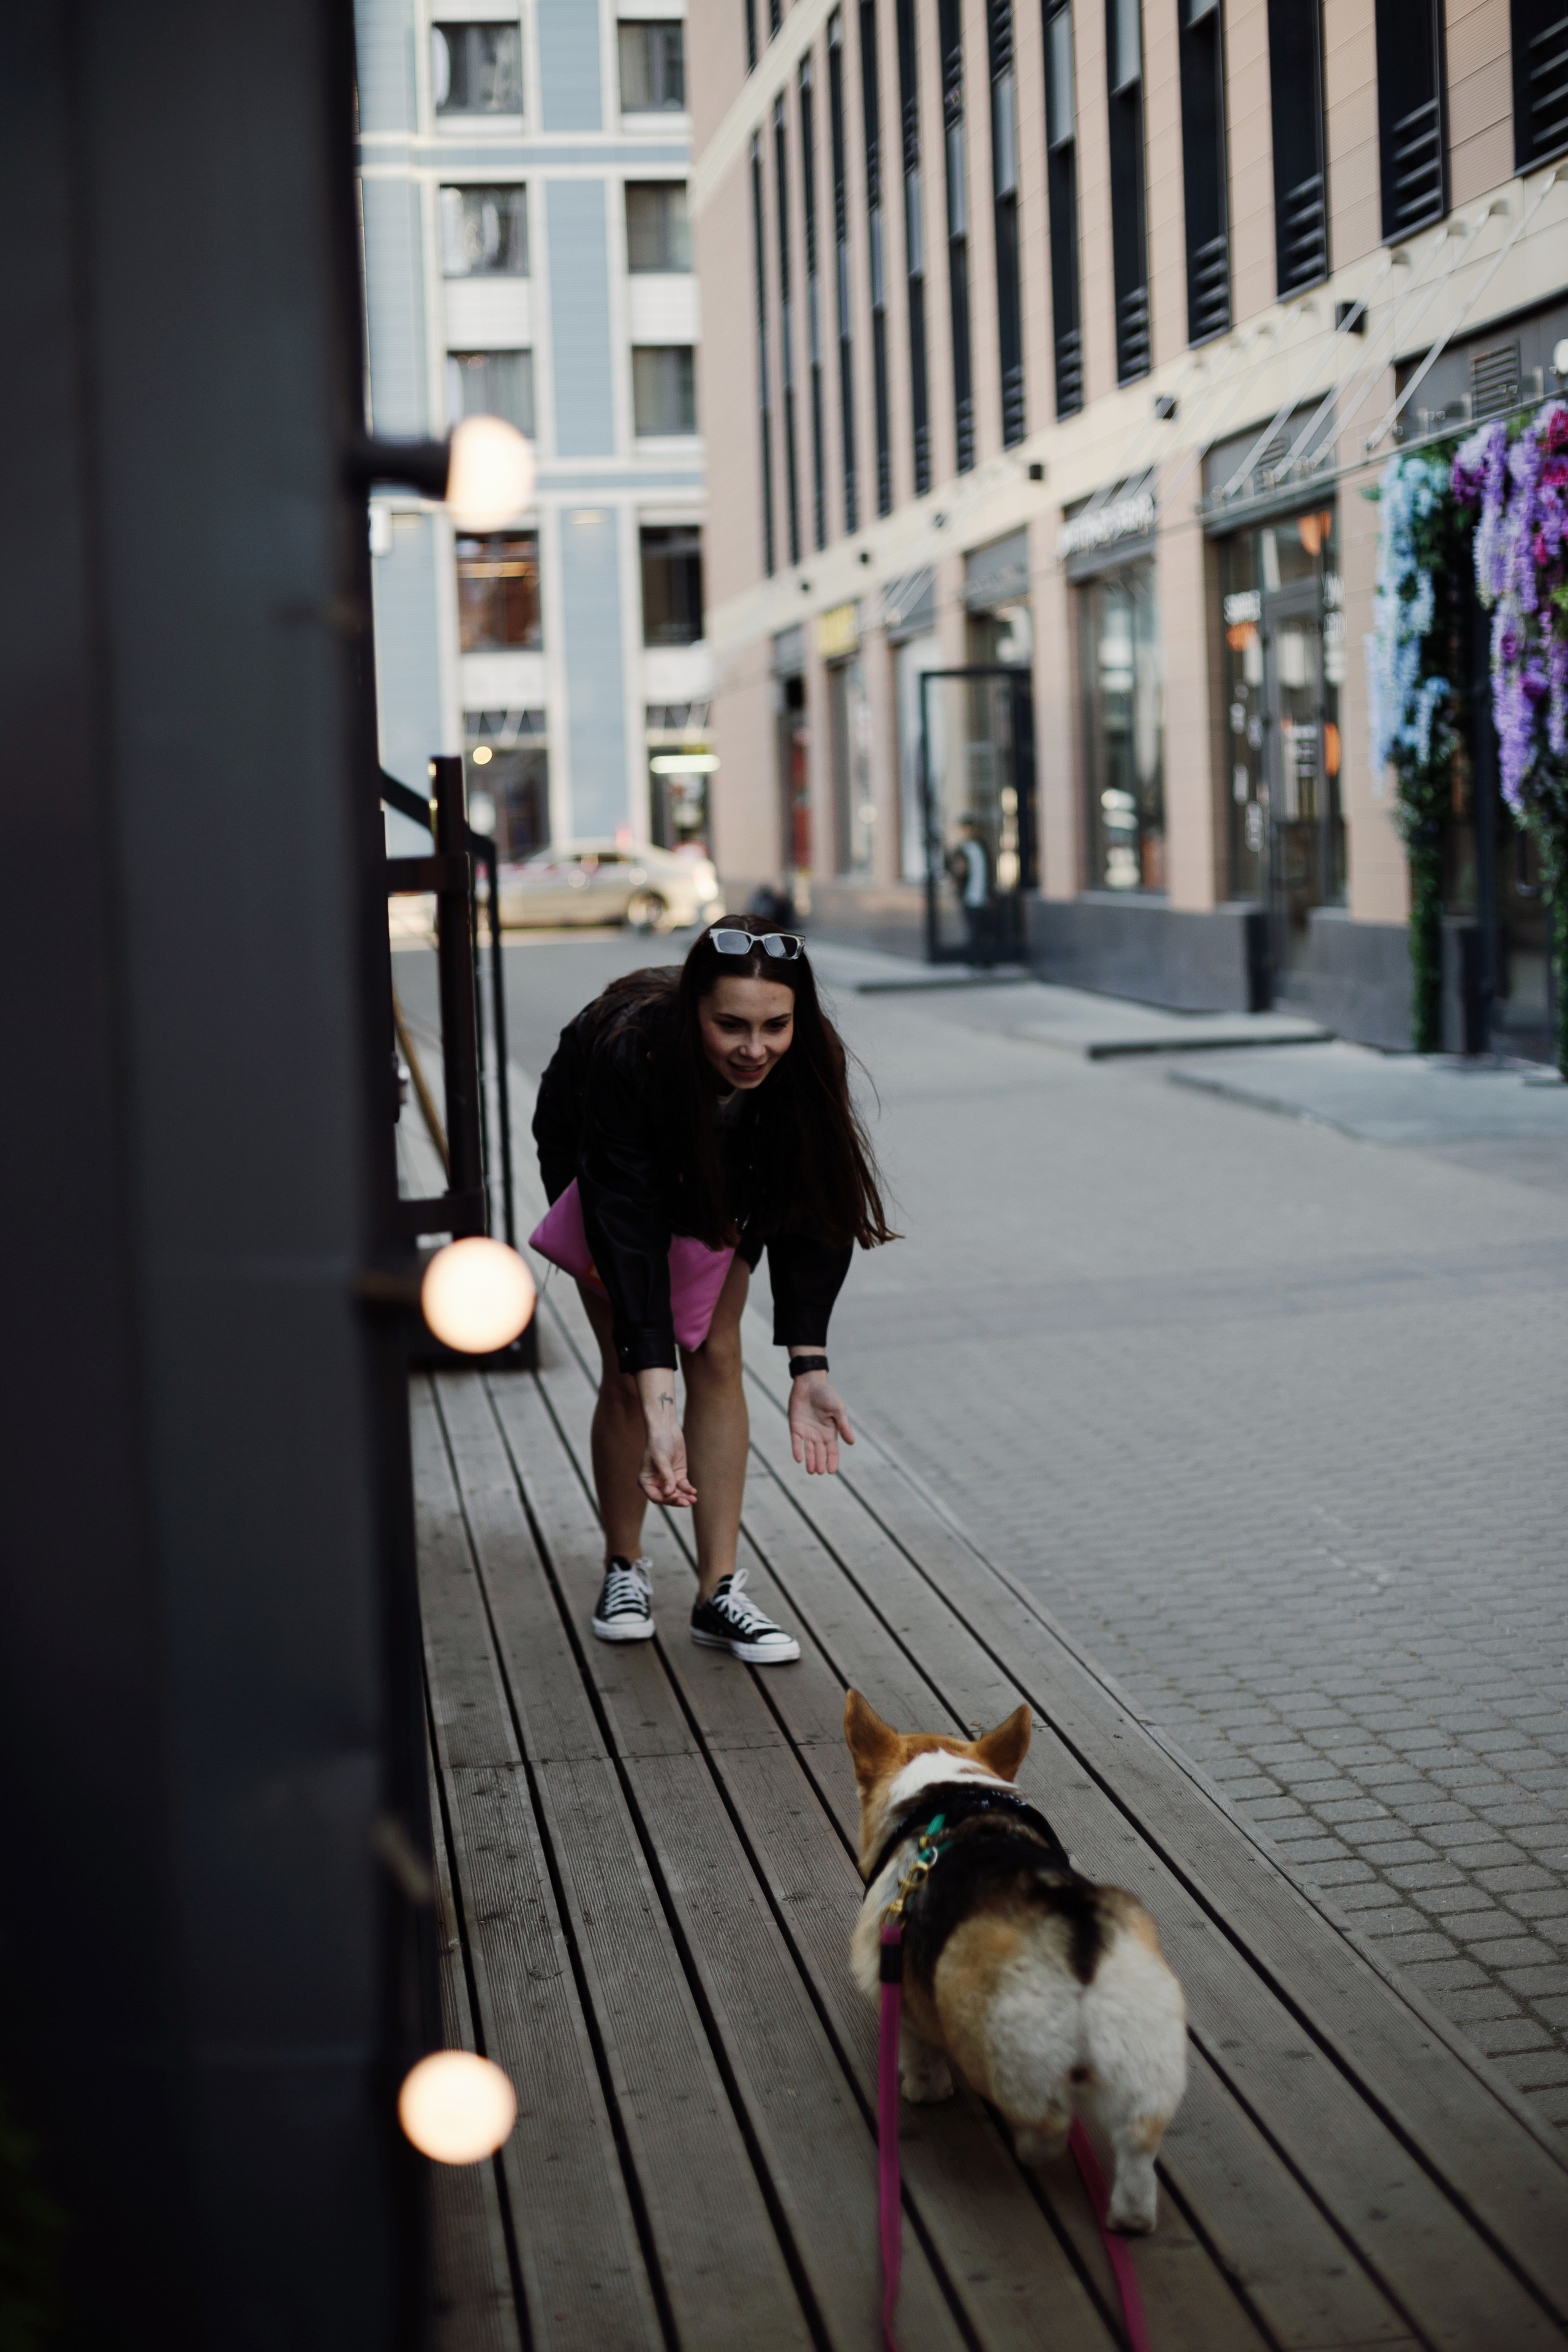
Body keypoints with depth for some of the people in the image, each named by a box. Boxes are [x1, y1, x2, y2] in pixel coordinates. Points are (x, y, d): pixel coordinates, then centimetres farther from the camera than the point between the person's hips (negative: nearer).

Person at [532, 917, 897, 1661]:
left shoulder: (809, 1062, -34)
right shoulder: (628, 1052, -43)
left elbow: (810, 1215, -26)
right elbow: (628, 1234, -45)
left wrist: (808, 1368, -36)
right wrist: (658, 1411, -51)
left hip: (718, 1175, 2)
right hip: (599, 1163, -2)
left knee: (716, 1355, -5)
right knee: (628, 1370, -5)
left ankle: (719, 1592, 0)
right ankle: (624, 1567, 15)